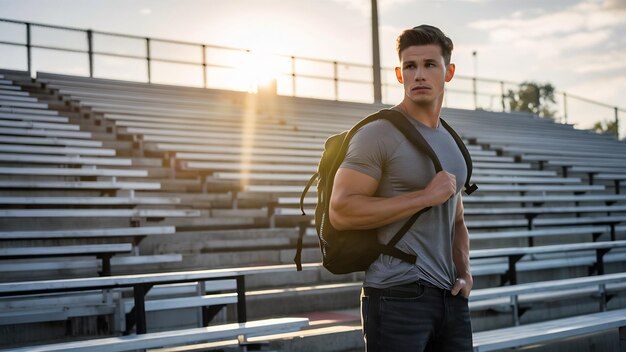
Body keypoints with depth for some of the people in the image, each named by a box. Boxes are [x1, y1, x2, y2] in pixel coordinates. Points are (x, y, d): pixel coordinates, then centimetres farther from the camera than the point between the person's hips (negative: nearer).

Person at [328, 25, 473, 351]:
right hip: (398, 297, -7)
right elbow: (340, 211, -18)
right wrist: (426, 196, -16)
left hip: (450, 297, 7)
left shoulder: (450, 142, 16)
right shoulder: (378, 134, -7)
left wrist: (464, 273, 7)